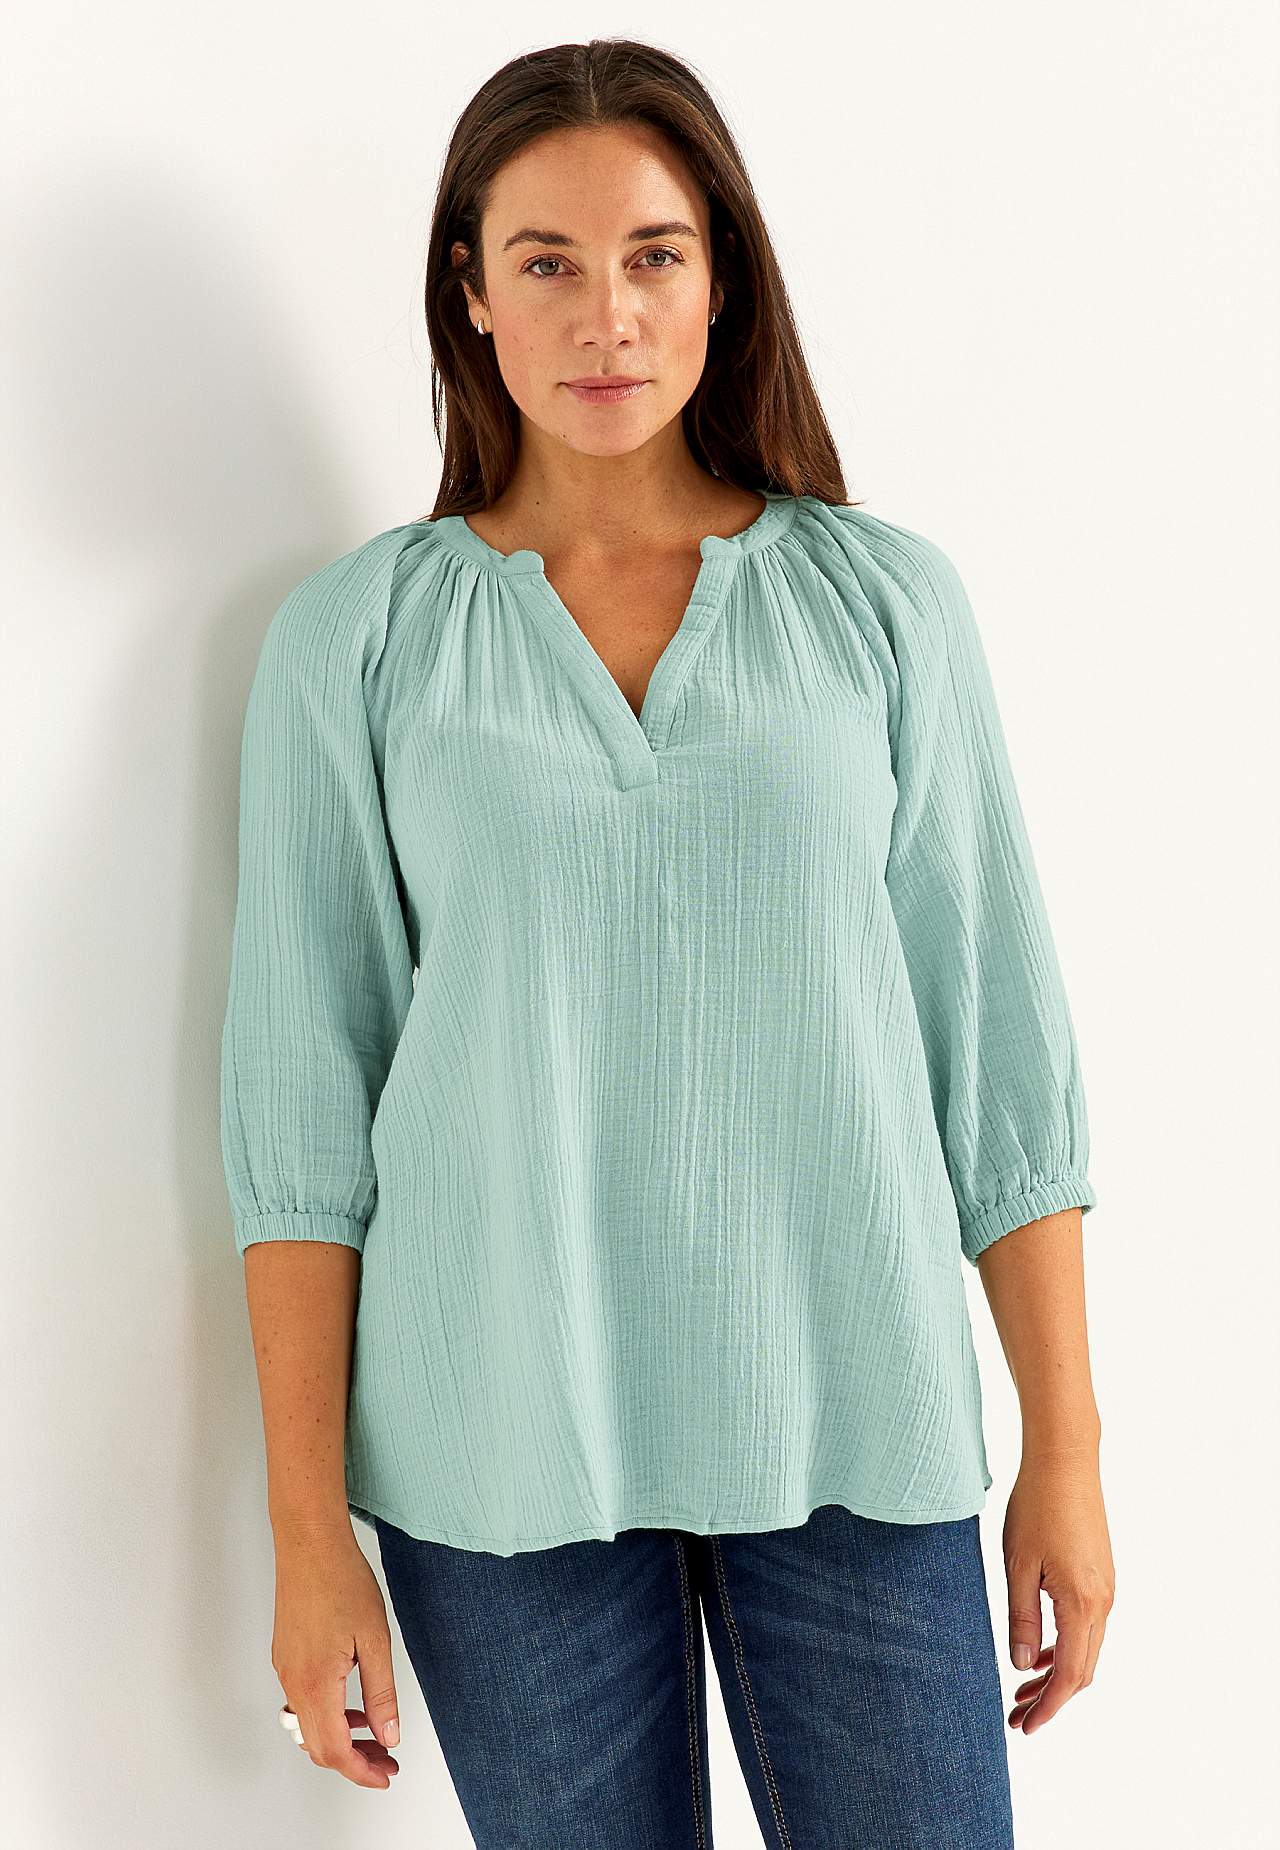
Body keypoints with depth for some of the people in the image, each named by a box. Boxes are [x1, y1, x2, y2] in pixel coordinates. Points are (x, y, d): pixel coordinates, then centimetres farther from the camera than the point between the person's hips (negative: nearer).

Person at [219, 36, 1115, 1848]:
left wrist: (1066, 1445, 2)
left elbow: (1002, 1037, 3)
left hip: (848, 1421, 1)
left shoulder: (884, 596, 2)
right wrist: (310, 1527, -2)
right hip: (500, 1430, 0)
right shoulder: (355, 634, 1)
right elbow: (300, 1100, 0)